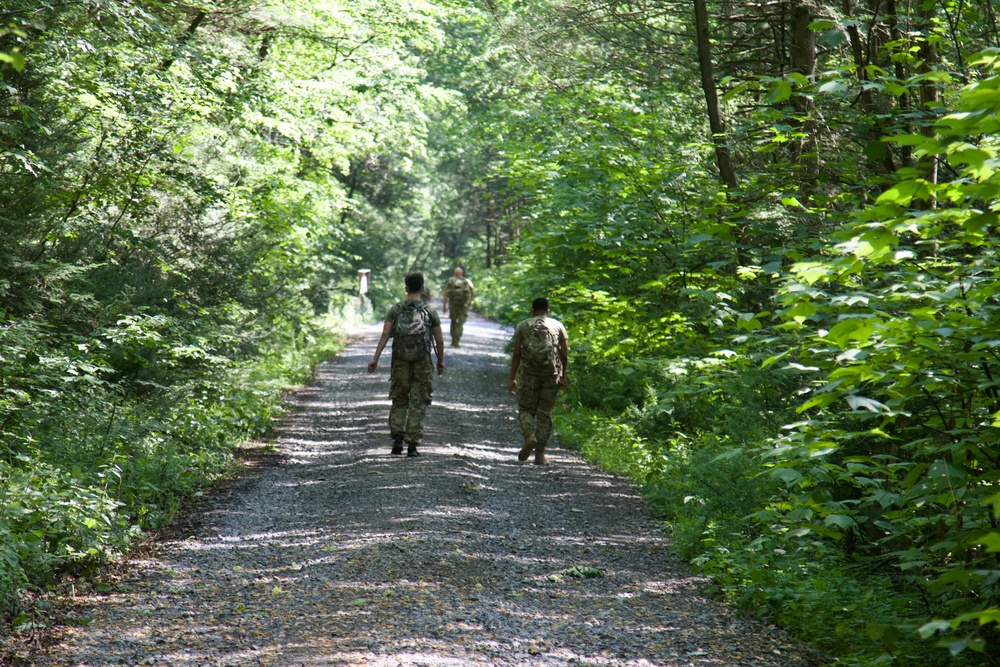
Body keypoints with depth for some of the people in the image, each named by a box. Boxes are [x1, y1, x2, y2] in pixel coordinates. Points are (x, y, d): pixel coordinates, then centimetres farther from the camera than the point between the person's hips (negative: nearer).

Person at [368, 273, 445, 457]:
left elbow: (385, 334, -8)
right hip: (423, 363, -1)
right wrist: (441, 361, 15)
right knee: (418, 405, 4)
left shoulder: (395, 310, 2)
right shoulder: (430, 311, 1)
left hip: (400, 362, 1)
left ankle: (397, 439, 1)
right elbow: (439, 340, 1)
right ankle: (412, 444, 0)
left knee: (399, 402, 14)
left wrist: (375, 358, -10)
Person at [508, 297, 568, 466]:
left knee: (525, 408, 12)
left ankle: (529, 436, -17)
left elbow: (516, 354, 0)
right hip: (552, 374, 1)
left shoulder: (522, 326, 6)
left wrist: (512, 378, 3)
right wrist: (563, 376, 18)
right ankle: (540, 453, 6)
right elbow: (565, 355, 6)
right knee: (545, 413, 8)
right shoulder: (558, 326, 9)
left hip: (529, 374, -1)